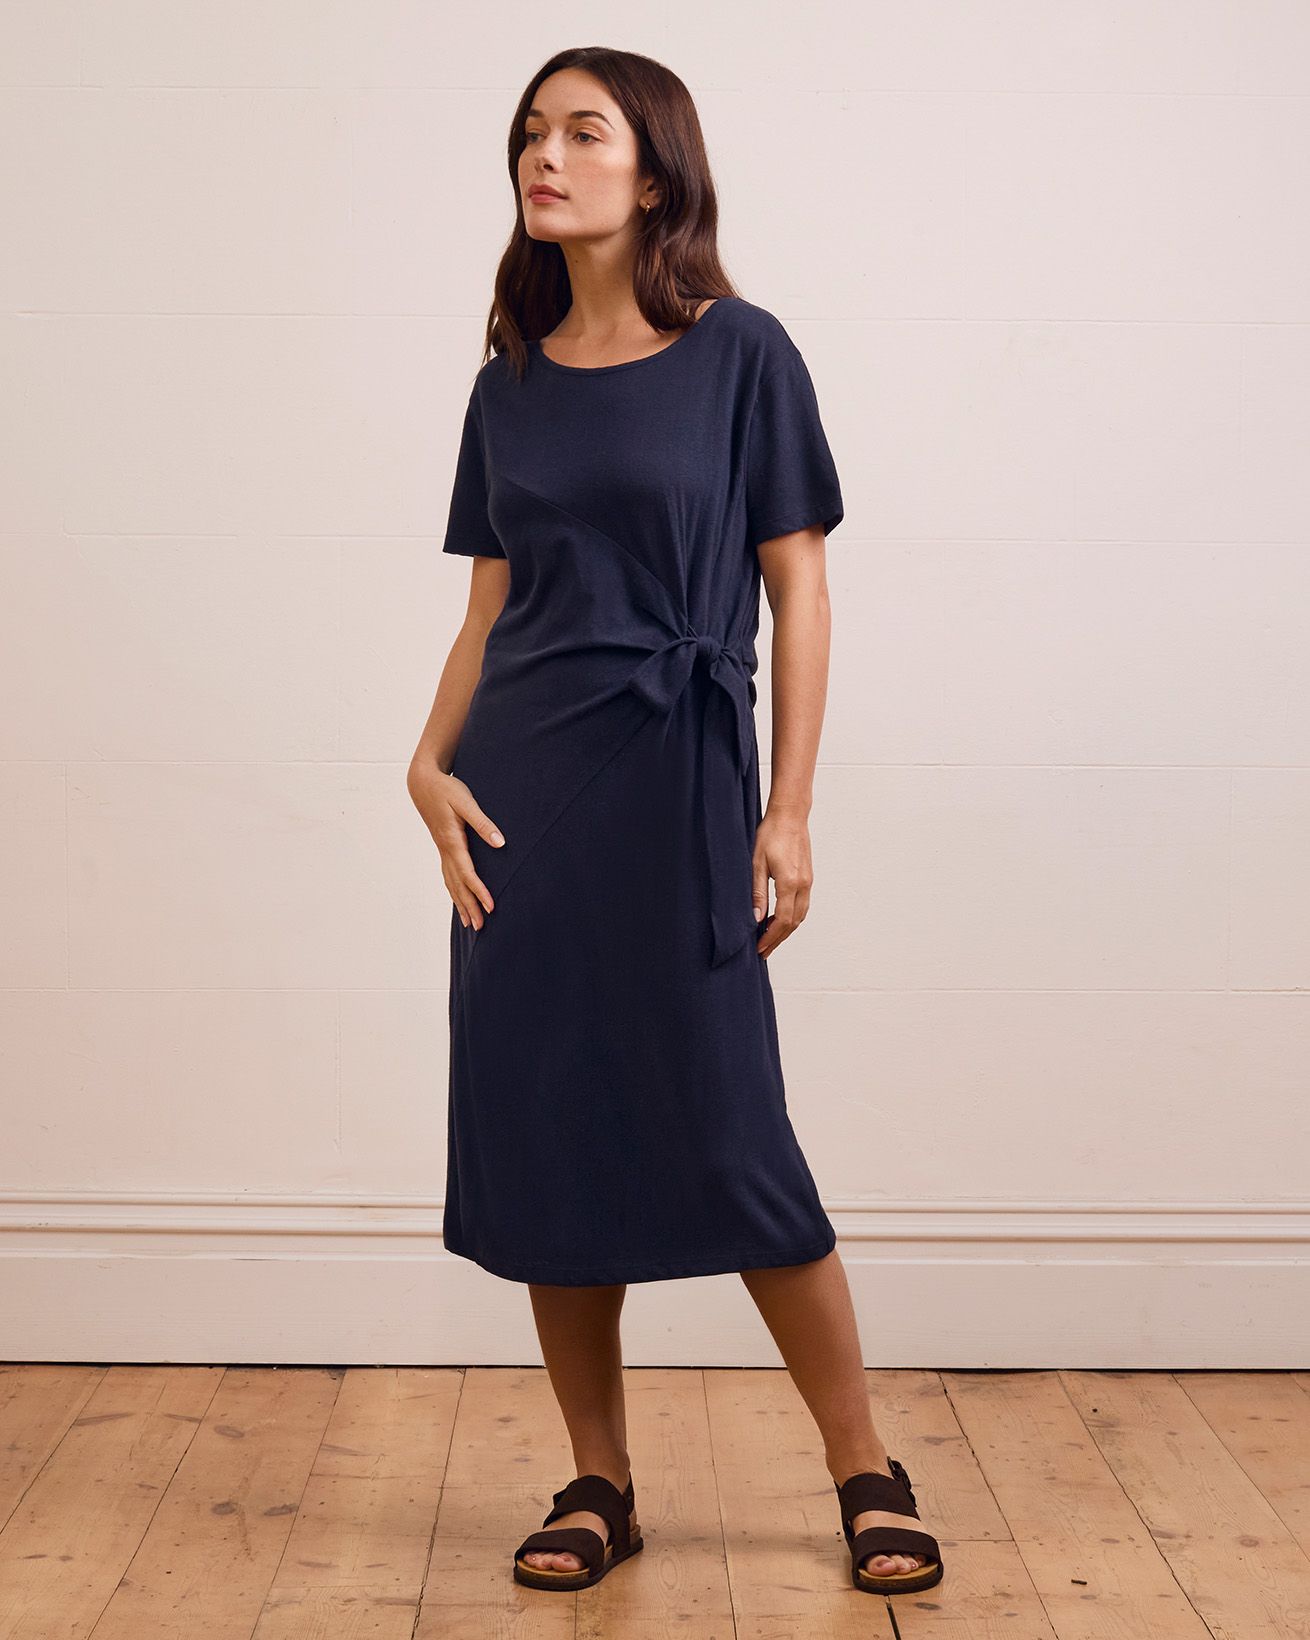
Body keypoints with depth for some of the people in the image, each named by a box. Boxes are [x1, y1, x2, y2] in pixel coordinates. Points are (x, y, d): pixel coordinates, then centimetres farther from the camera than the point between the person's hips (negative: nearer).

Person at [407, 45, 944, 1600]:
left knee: (727, 1139, -4)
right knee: (540, 1142, 5)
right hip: (520, 789, 5)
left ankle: (866, 1473, 14)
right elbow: (489, 605, 13)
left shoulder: (740, 355, -2)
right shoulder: (511, 381, 11)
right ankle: (597, 1484, 20)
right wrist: (432, 764, -3)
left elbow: (797, 594, -3)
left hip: (678, 780, -4)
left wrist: (788, 813, -8)